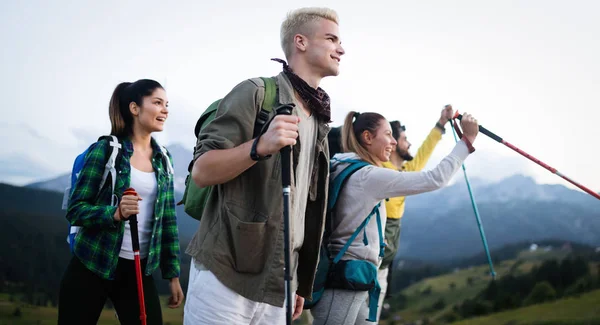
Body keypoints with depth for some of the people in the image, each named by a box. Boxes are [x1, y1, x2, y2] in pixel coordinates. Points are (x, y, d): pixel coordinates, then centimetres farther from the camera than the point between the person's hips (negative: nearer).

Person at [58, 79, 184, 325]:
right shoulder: (106, 149, -7)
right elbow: (75, 210, -8)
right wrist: (115, 213, -26)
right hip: (92, 267, -3)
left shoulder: (163, 159, 7)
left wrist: (173, 274, 8)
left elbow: (168, 220, 10)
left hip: (139, 270, 4)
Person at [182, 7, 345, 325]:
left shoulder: (318, 122, 15)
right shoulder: (256, 92, -5)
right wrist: (261, 146, -26)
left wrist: (301, 284, 18)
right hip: (226, 276, -6)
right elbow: (201, 172, -10)